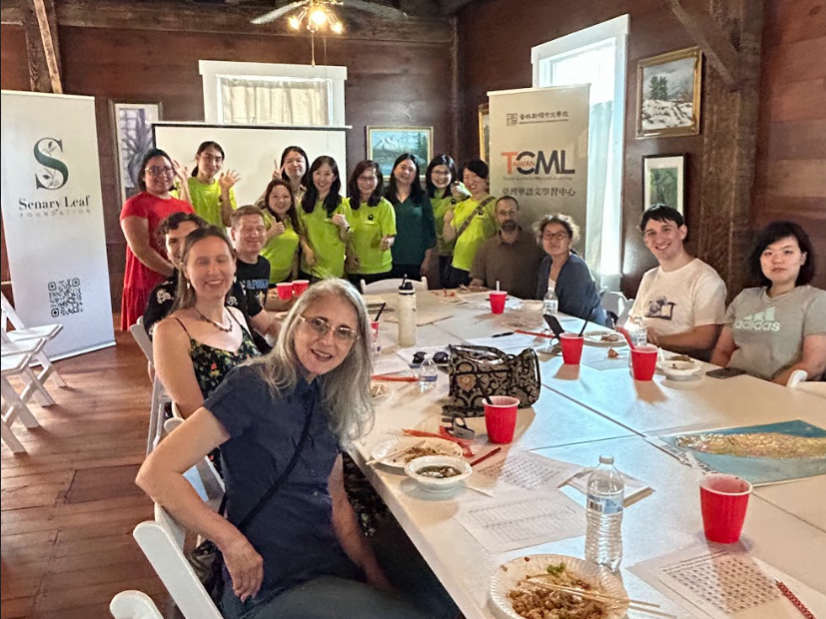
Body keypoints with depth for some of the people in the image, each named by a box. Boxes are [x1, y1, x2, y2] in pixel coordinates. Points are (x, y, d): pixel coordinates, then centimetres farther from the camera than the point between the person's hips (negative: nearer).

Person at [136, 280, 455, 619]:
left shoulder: (329, 400, 7)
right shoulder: (252, 387, -15)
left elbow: (336, 501, 11)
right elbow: (155, 474, -20)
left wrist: (375, 576, 1)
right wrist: (233, 543, -21)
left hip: (330, 567, 7)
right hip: (270, 588, -7)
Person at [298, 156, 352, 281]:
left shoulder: (342, 203, -4)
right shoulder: (305, 202, 6)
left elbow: (345, 239, -3)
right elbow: (301, 232, 12)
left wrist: (344, 226, -24)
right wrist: (306, 248, -7)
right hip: (308, 267, 3)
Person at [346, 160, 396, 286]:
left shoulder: (385, 206, -9)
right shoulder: (347, 204, 2)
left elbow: (390, 237, -9)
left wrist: (387, 242, -30)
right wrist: (348, 253, -4)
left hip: (379, 270, -3)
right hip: (353, 269, 3)